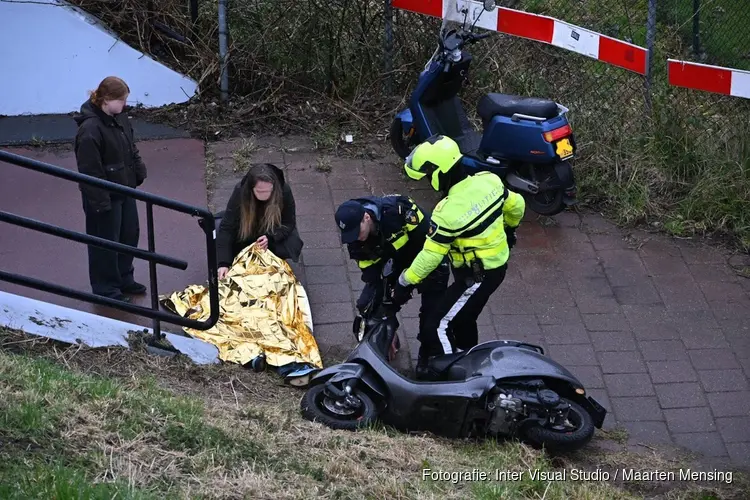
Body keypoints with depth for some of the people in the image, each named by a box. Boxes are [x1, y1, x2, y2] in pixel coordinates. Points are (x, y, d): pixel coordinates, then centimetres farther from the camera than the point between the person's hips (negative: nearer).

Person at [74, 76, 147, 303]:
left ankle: (124, 279, 38)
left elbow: (131, 149, 16)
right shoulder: (90, 130, -26)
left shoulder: (120, 119, 1)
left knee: (130, 234, 20)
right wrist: (100, 202, -22)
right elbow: (89, 170, -24)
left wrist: (139, 173, 9)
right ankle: (106, 289, 21)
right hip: (104, 197, -9)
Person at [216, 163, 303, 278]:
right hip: (246, 233, 0)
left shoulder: (284, 191, -31)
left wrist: (270, 237, -36)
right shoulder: (240, 191, -33)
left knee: (294, 246, -28)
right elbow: (227, 228, -35)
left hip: (274, 233, 0)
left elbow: (289, 223, -17)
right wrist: (223, 263, -45)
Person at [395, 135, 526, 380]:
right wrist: (509, 229, 28)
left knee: (440, 326, 0)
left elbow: (430, 256, -23)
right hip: (498, 263, 9)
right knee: (463, 318, 26)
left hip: (476, 276, -9)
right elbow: (516, 205, 7)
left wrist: (405, 280, -7)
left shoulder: (449, 212, -31)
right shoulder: (489, 180, -10)